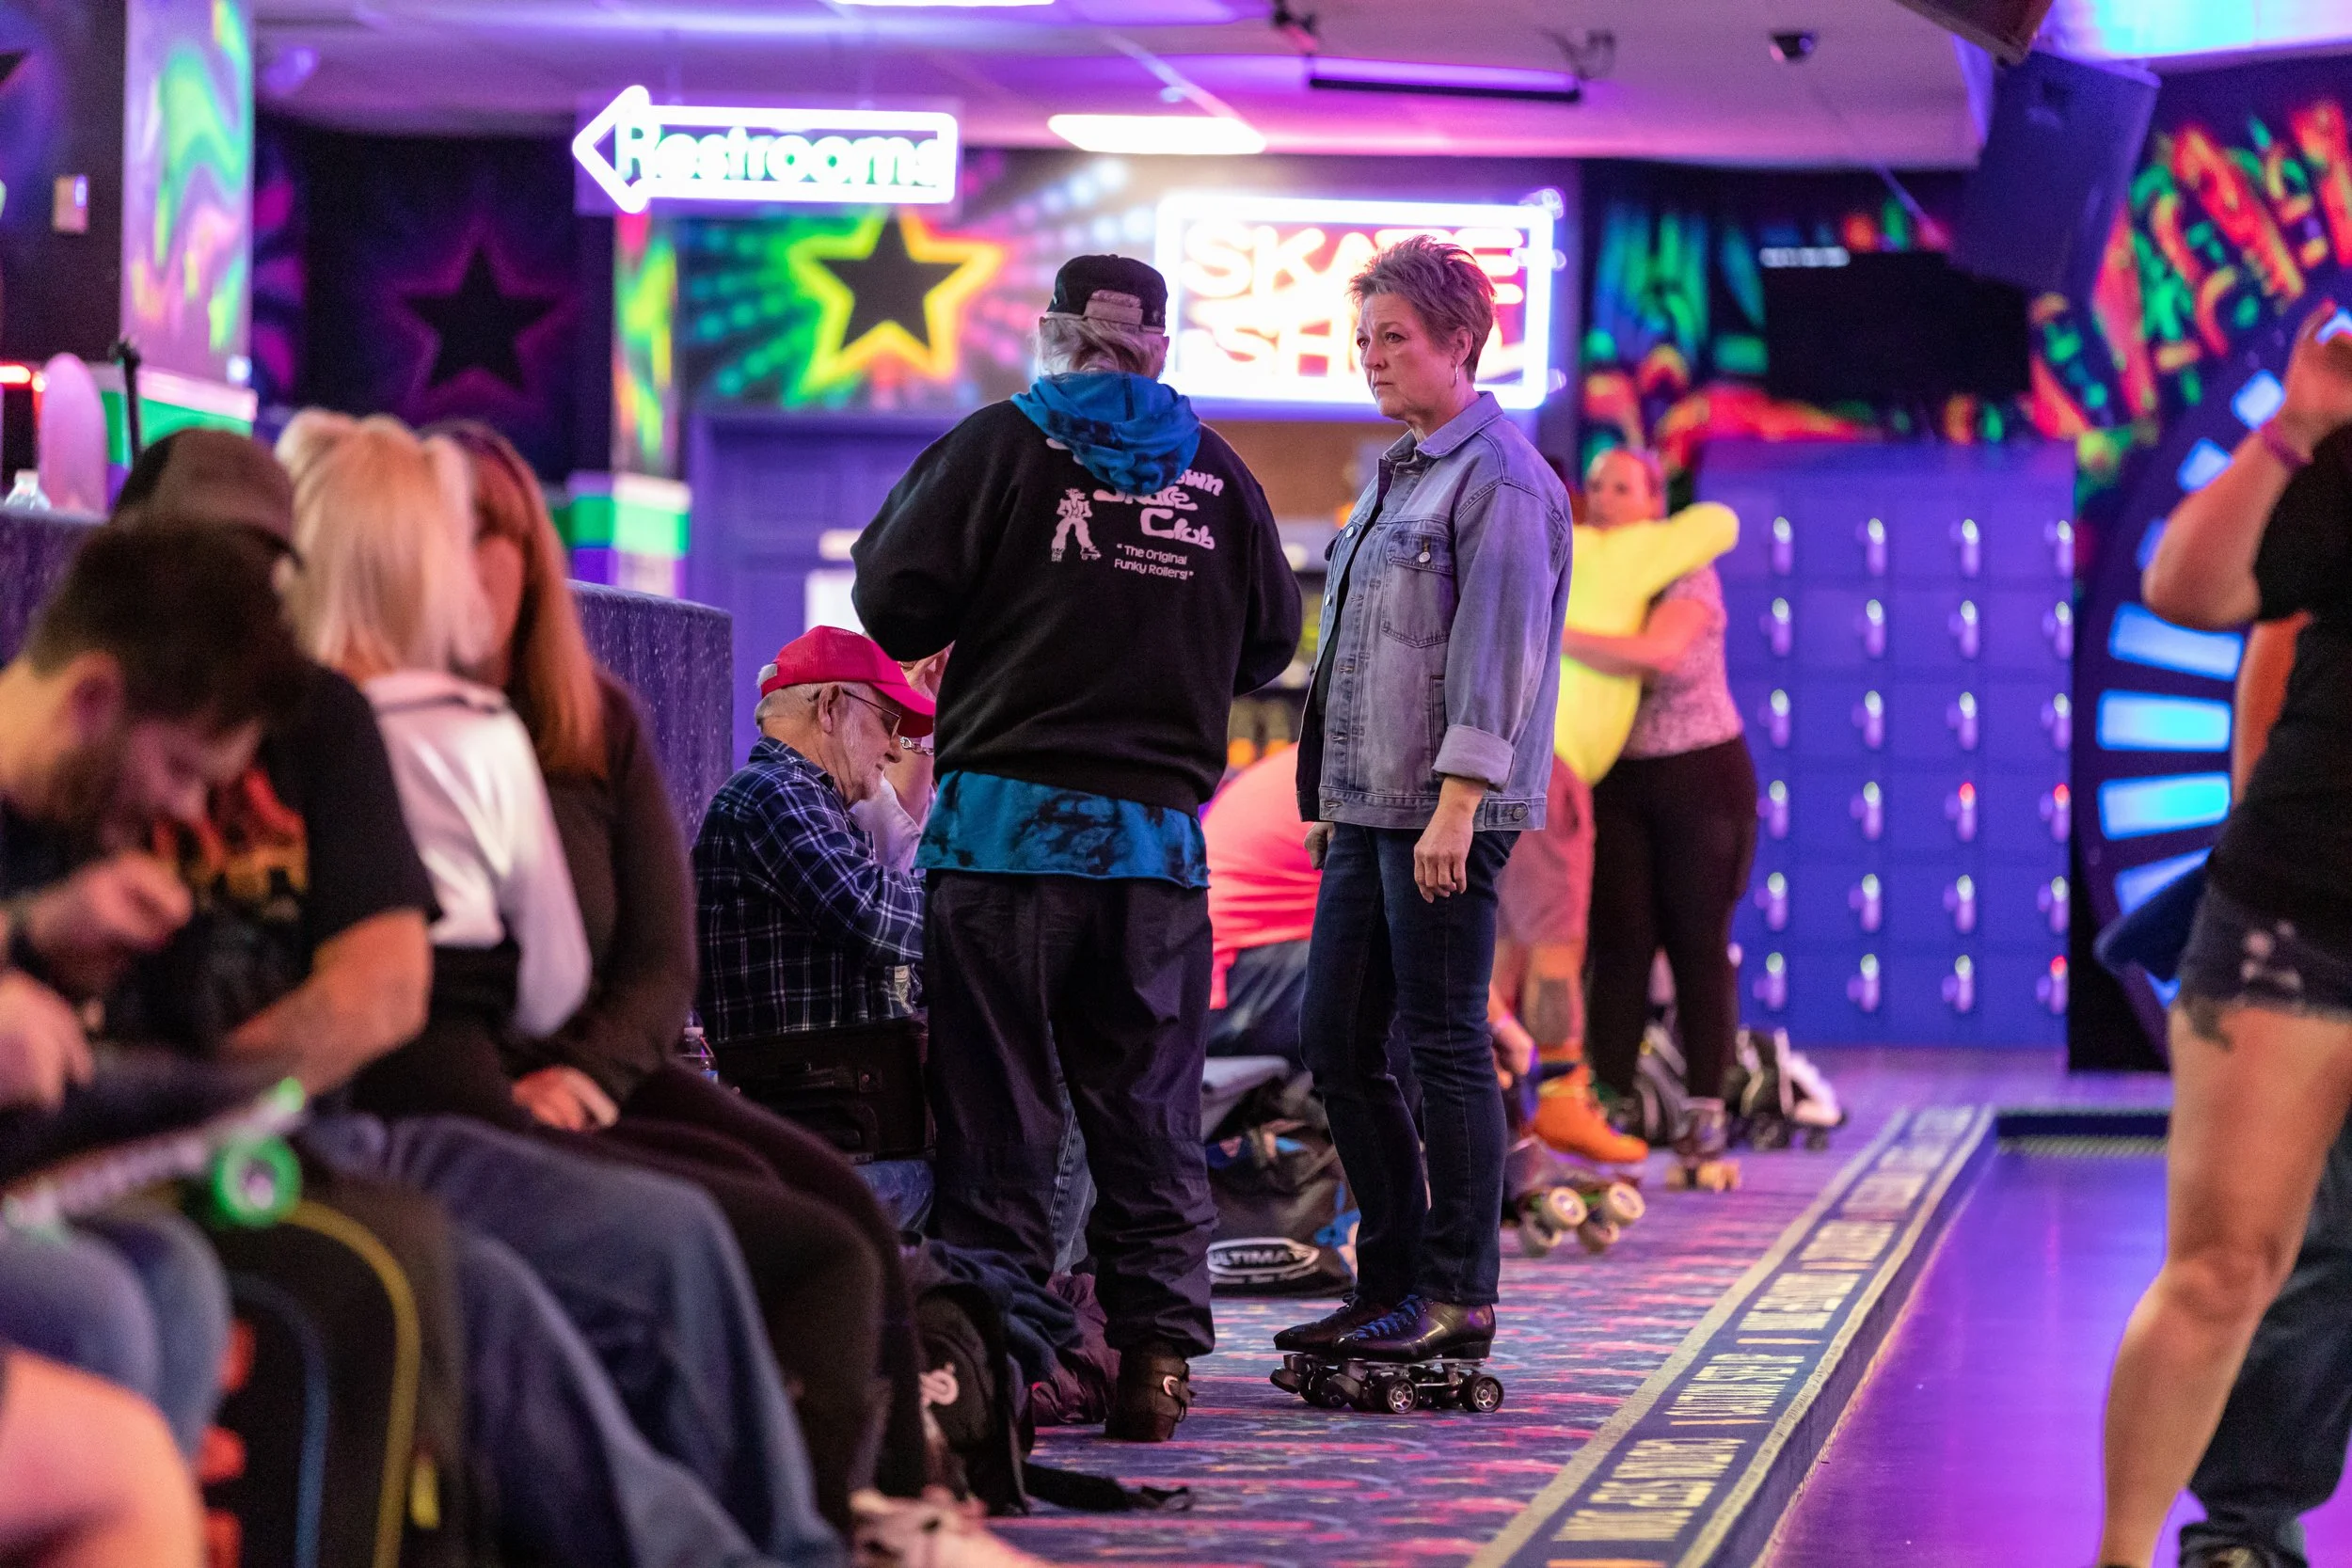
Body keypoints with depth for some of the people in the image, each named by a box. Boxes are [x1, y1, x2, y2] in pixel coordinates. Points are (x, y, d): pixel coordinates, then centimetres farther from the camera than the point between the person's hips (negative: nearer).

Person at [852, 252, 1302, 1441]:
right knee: (1149, 1116, 10)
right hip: (1159, 838, 3)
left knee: (999, 1114, 2)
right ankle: (1157, 1356, 8)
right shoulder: (1217, 474, 8)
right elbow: (1270, 644, 14)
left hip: (1009, 820, -2)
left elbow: (895, 606, -4)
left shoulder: (1000, 447, -2)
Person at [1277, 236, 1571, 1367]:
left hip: (1448, 814, -9)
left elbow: (1497, 650, -17)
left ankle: (1459, 1297, 1)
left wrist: (1456, 802, -21)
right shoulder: (1393, 475, 19)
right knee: (1335, 1042, 9)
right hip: (1366, 808, 10)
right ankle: (1390, 1283, 17)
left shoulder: (1500, 479, -10)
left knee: (1444, 1045, -5)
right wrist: (1328, 792, 21)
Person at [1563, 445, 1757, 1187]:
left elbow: (1657, 653, -32)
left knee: (1698, 945, -1)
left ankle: (1704, 1122, 4)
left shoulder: (1686, 575, -12)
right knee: (1620, 945, -5)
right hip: (1616, 783, 3)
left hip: (1701, 773, -3)